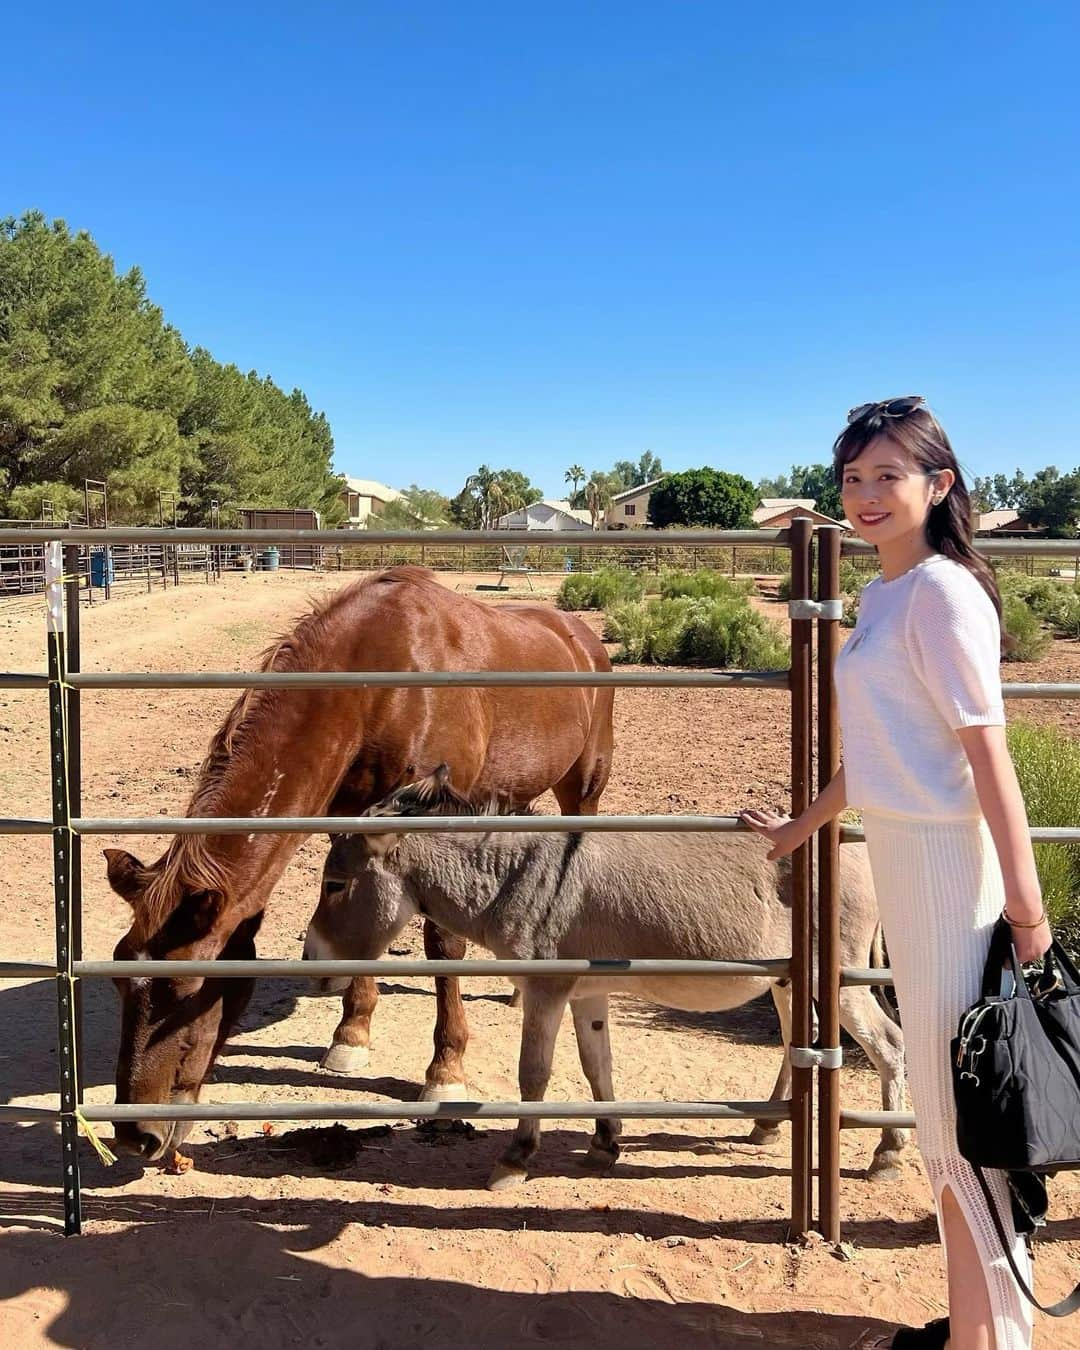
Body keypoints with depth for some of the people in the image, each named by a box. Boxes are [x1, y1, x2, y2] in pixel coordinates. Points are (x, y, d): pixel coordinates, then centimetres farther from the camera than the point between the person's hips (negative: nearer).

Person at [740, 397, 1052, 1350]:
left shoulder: (942, 592, -14)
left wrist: (1026, 906, -22)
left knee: (962, 1101, 1)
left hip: (948, 863, -9)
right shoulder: (881, 594, 12)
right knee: (941, 1103, 18)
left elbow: (989, 753, -20)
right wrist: (805, 824, 33)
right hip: (898, 855, 9)